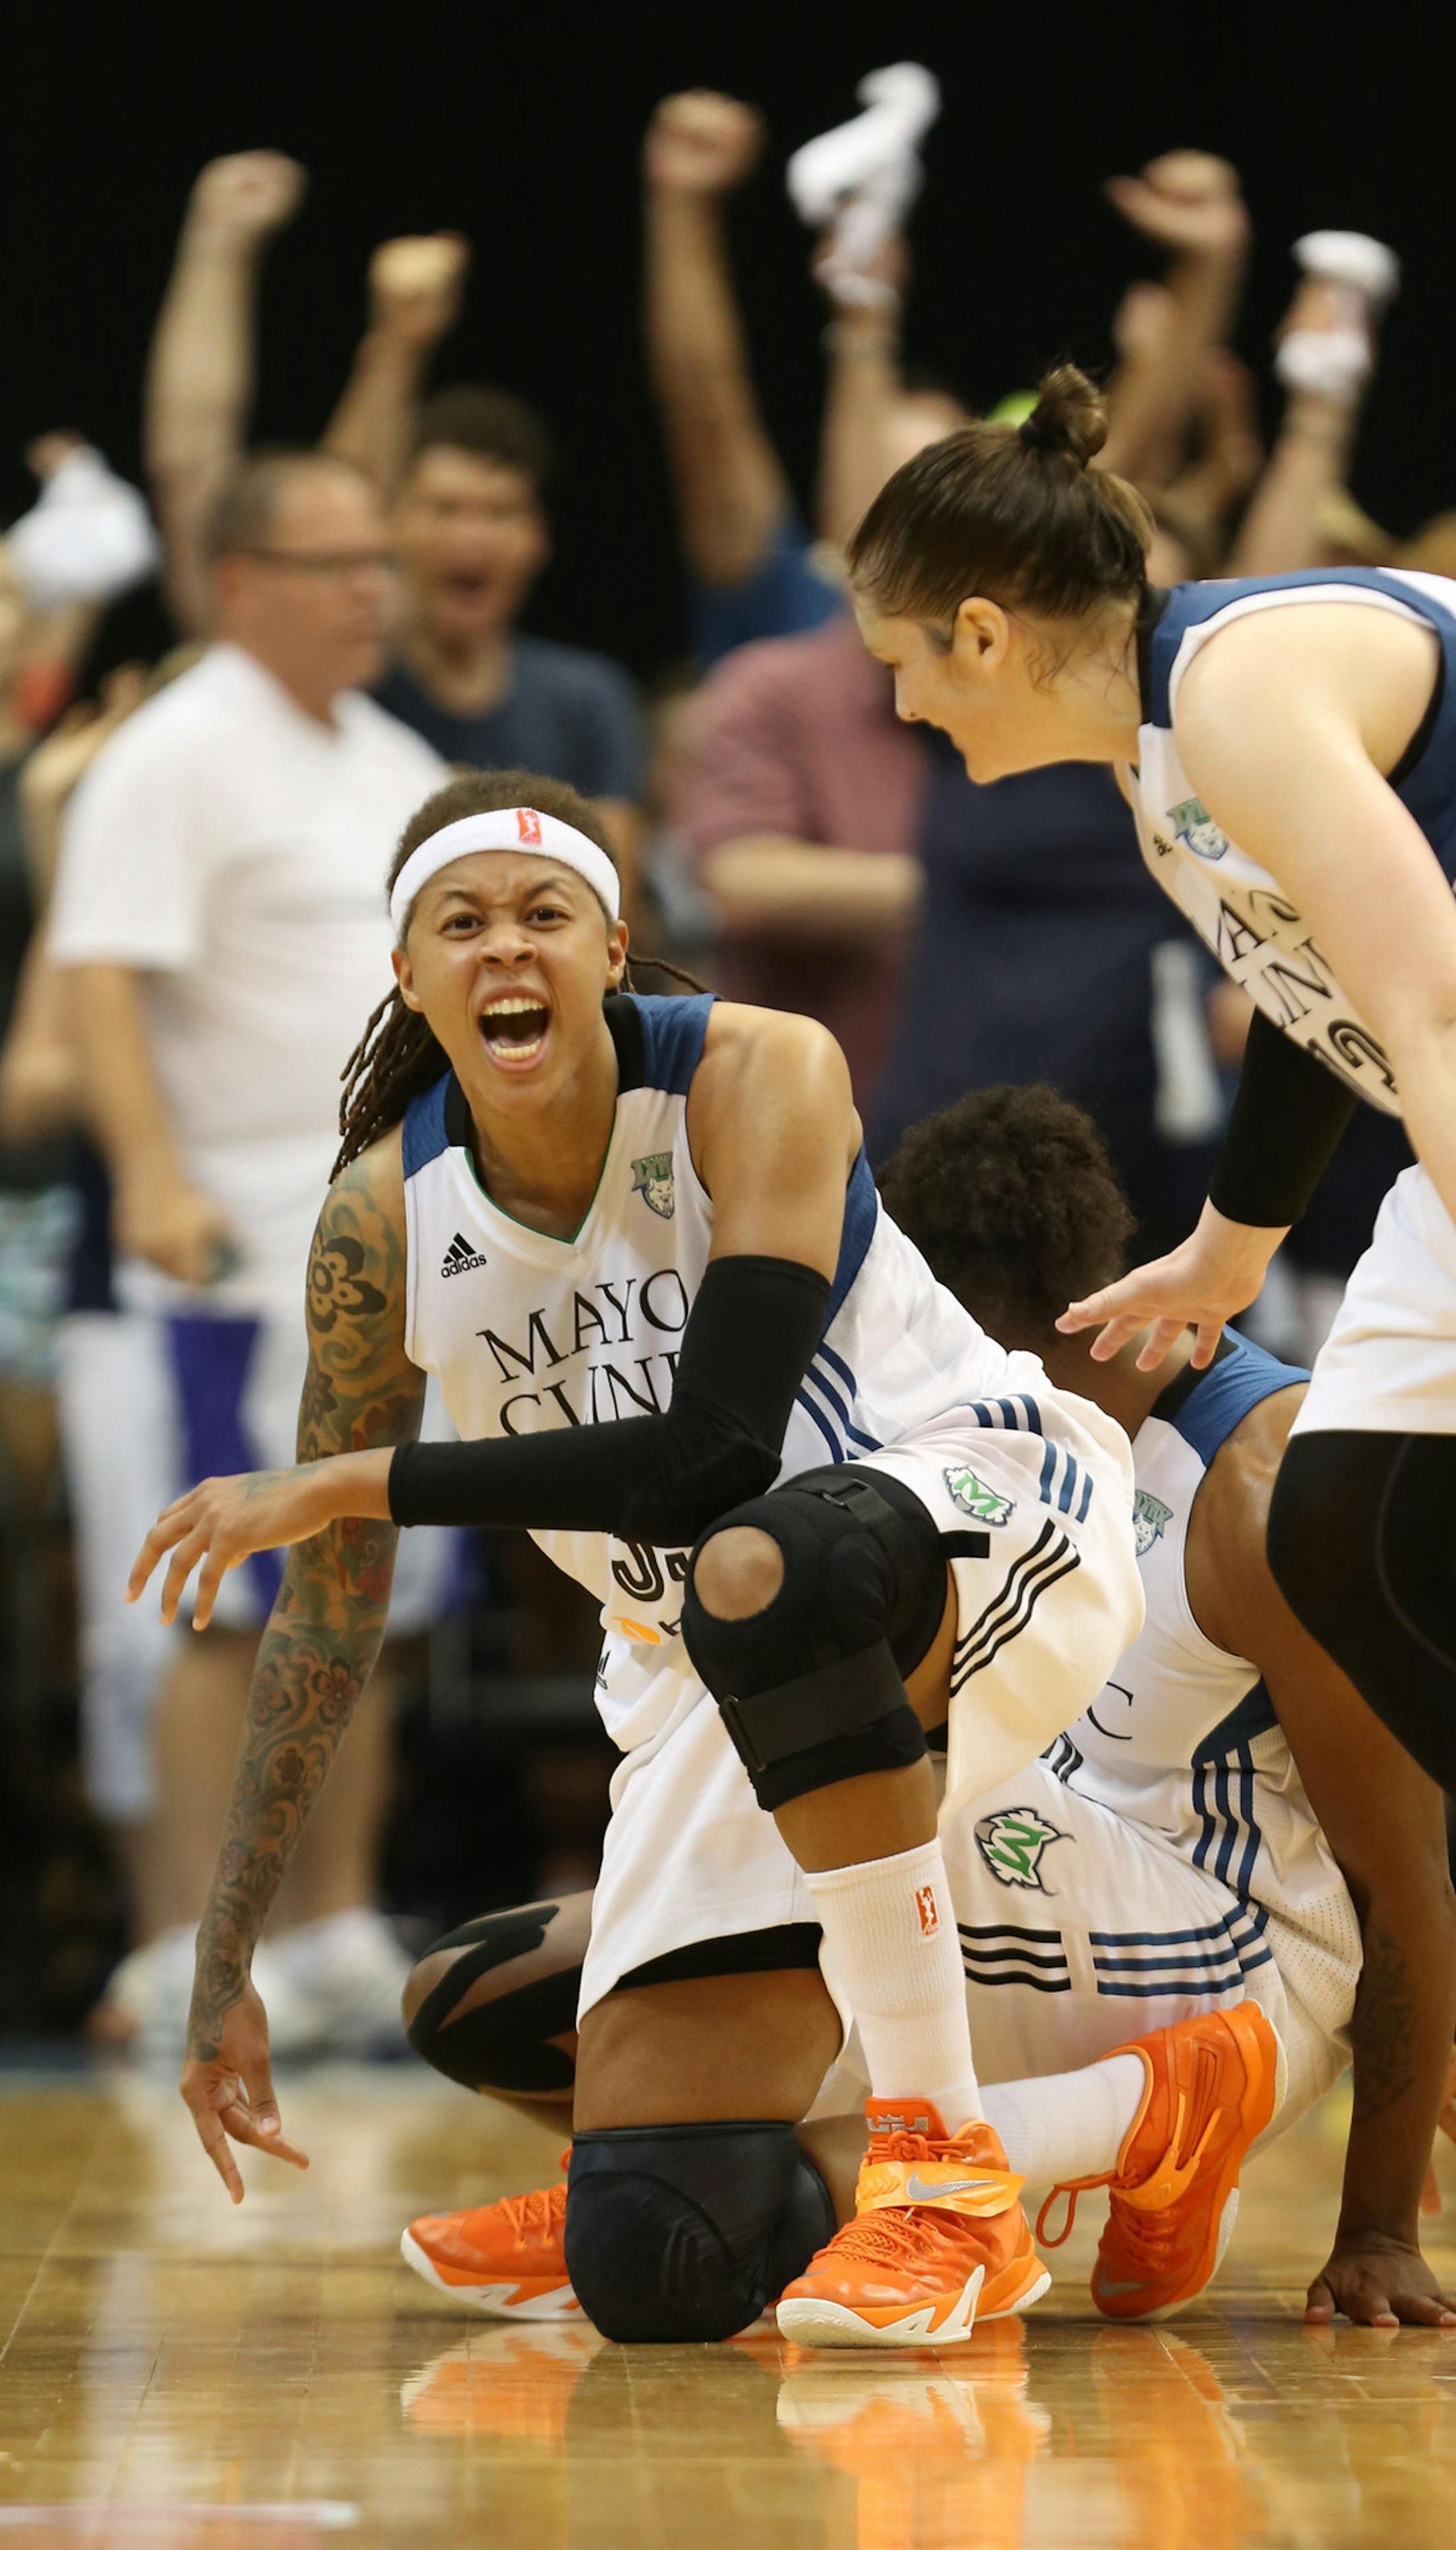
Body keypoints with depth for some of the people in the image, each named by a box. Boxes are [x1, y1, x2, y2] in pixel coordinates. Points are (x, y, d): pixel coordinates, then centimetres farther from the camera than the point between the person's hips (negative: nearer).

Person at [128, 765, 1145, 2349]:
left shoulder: (760, 1079, -19)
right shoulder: (385, 1223, -7)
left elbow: (714, 1453, -27)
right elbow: (331, 1608, 3)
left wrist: (346, 1485, -23)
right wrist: (225, 1965, 5)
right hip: (722, 1677, 4)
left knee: (763, 1570, -43)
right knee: (654, 2273, -11)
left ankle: (945, 2165, -30)